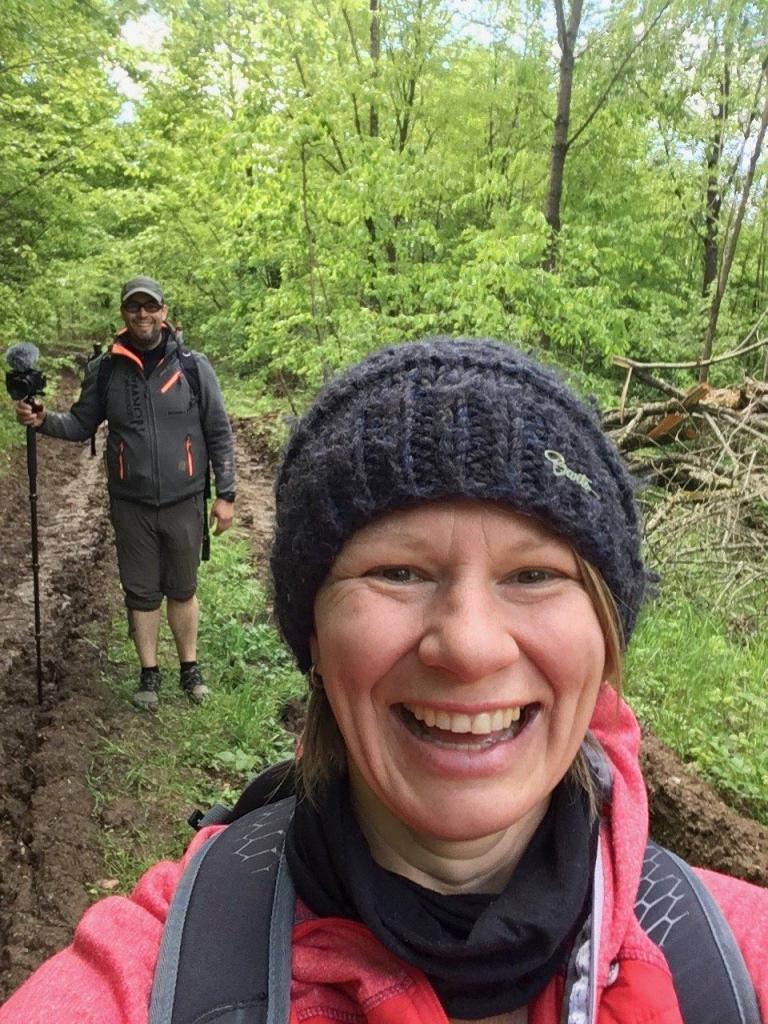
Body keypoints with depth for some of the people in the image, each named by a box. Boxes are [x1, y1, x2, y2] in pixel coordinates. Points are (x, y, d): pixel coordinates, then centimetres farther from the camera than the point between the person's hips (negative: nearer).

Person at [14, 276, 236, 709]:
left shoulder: (193, 366, -5)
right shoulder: (105, 370, 0)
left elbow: (219, 434, -1)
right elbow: (81, 424, 8)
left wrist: (226, 494, -3)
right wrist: (43, 420, -13)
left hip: (184, 503, -1)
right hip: (131, 506, 1)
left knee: (183, 589, 13)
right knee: (141, 592, 11)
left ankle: (190, 667, 31)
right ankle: (150, 673, 28)